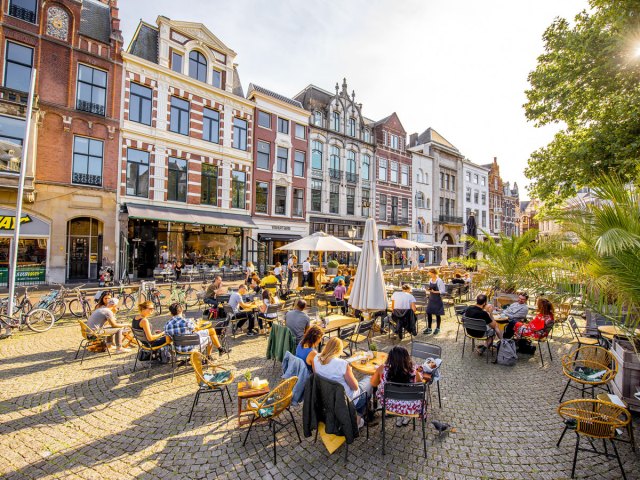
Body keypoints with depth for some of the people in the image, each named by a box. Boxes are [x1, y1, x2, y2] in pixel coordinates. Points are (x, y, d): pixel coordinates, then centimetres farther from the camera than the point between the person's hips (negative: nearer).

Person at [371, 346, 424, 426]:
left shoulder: (382, 369, -23)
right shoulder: (413, 371, -25)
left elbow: (373, 384, -5)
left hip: (390, 406, 0)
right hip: (411, 408, 0)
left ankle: (399, 417, 33)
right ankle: (406, 417, 37)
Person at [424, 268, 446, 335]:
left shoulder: (439, 281, -15)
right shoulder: (430, 280, 5)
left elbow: (443, 291, -15)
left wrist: (435, 292, -24)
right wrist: (429, 289, -5)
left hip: (437, 299, -6)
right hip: (431, 299, 6)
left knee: (437, 314, 6)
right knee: (429, 313, 6)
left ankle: (437, 328, 23)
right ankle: (429, 328, 19)